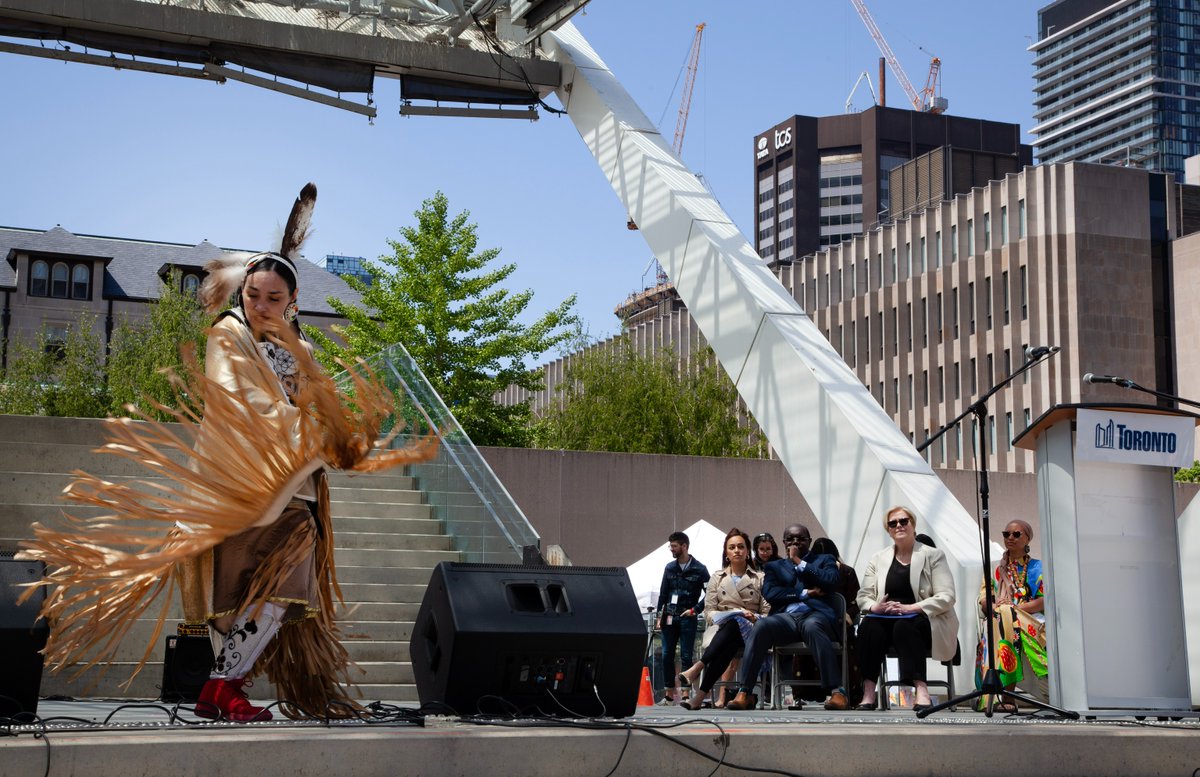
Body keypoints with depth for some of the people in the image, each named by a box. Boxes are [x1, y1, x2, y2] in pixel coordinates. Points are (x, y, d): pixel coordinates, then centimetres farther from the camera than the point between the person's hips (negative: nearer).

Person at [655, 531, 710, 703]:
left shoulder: (699, 569, -2)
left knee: (686, 656, -5)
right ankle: (669, 692, 9)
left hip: (687, 618, -4)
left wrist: (695, 610, -8)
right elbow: (663, 593, 13)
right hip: (669, 617, 4)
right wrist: (659, 616, 7)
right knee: (667, 655, 3)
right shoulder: (669, 568, 10)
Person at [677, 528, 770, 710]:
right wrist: (724, 616, -8)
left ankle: (697, 668, -54)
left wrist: (754, 618, -13)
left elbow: (768, 613, 10)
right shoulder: (717, 578, 22)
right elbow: (708, 612, 12)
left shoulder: (760, 578, 18)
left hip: (749, 630, -1)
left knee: (733, 625, -40)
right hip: (720, 628, 1)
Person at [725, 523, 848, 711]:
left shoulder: (825, 560, 23)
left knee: (812, 626, -39)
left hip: (815, 614, -2)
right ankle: (744, 693, -33)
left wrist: (799, 562, 3)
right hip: (786, 616, 2)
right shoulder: (775, 566, 27)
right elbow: (769, 593, 8)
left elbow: (833, 581, 0)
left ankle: (837, 691, -40)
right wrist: (805, 593, -1)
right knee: (761, 626, -32)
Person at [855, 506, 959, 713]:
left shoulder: (933, 556, 6)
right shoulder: (878, 560, 17)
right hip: (886, 618, 3)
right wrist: (874, 606, -13)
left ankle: (921, 689, -44)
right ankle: (869, 692, -37)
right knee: (868, 624, -31)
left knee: (903, 627, -37)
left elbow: (946, 597, -5)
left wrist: (911, 608, -18)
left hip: (924, 621, -3)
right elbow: (863, 596, 12)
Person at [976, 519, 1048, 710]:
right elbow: (984, 599, 12)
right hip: (999, 619, 2)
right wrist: (997, 607, -13)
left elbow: (1046, 600, 3)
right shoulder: (995, 569, 25)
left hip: (1031, 621, -2)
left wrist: (1018, 608, -13)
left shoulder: (1038, 568, 18)